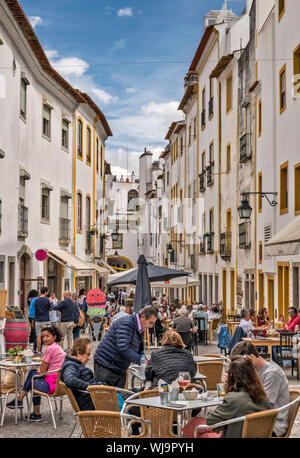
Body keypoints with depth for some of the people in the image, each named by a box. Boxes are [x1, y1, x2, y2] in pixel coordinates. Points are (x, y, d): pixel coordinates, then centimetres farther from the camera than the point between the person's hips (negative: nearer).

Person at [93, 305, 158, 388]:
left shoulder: (140, 330, 11)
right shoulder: (126, 323, -19)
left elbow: (139, 350, 18)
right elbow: (123, 347, -29)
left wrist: (145, 362, -1)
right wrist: (140, 360, -27)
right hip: (105, 366, -9)